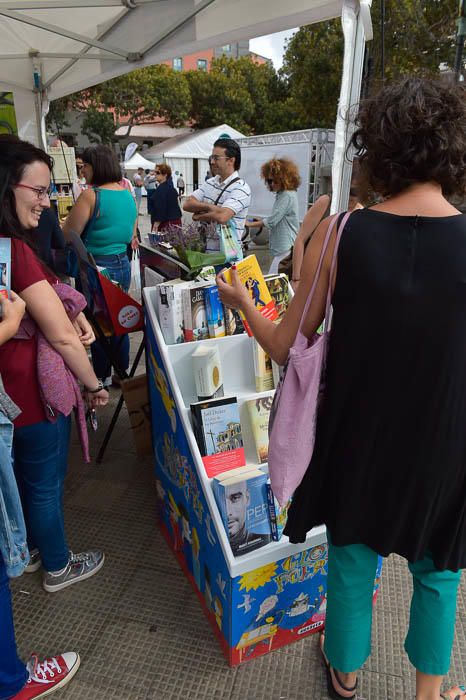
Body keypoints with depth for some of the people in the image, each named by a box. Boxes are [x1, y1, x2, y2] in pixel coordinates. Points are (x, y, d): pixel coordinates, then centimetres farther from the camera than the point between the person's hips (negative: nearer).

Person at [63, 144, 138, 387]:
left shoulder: (90, 196, -17)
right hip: (122, 264, 7)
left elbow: (66, 237, -13)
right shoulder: (128, 195, 6)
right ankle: (122, 373, 29)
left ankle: (102, 379, 19)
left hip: (97, 268, -7)